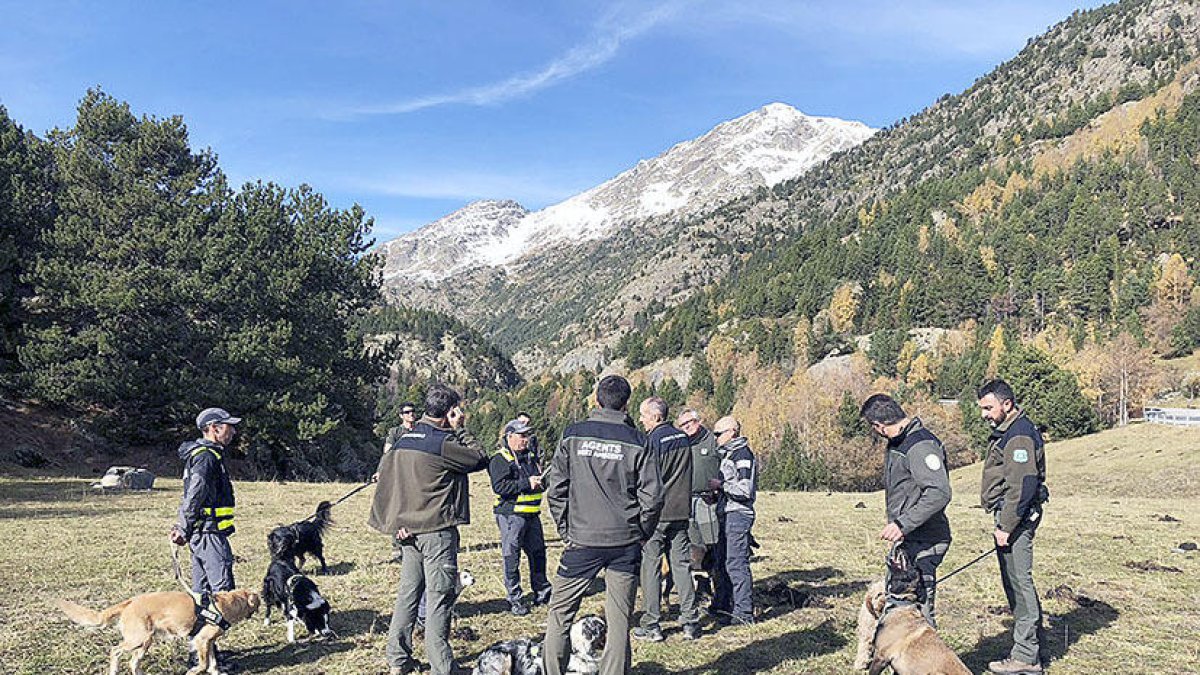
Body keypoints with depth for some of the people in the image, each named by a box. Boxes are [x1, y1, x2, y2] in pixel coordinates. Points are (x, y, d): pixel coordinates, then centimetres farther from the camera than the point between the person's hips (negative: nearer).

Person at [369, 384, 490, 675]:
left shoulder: (404, 439, 8)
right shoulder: (441, 443, -17)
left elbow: (385, 472, 9)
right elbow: (480, 460, -9)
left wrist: (397, 521, 6)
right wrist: (459, 430, -4)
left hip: (409, 529, 8)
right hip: (437, 531, -8)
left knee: (407, 594, 16)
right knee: (439, 599, 0)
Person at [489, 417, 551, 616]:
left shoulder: (529, 456, 15)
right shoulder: (500, 459, -10)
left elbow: (539, 479, 30)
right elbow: (499, 486, -22)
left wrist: (540, 481, 6)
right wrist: (527, 483, -23)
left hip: (532, 515, 8)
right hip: (511, 515, -8)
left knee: (538, 552, 14)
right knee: (511, 557, -1)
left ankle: (542, 592, 27)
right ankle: (515, 599, 9)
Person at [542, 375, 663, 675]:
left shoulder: (573, 435, -1)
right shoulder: (637, 441, -2)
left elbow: (555, 489, -1)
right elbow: (652, 496, -3)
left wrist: (566, 530, 8)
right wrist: (641, 534, 9)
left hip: (582, 540, 0)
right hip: (626, 543, 1)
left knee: (560, 611, 12)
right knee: (619, 620, 8)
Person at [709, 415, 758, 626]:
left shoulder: (743, 455, -13)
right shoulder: (726, 454, 16)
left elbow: (745, 490, -19)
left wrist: (720, 485, -15)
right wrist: (715, 485, 13)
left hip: (738, 515, -10)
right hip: (725, 514, 10)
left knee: (736, 564, -7)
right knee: (722, 562, 15)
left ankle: (744, 612, -2)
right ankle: (722, 606, 25)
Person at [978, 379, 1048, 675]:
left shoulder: (1019, 436, -17)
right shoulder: (1006, 431, 16)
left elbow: (1022, 487, -23)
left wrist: (1006, 527, -21)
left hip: (1017, 518, -11)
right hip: (1009, 517, 11)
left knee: (1019, 582, -5)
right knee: (1014, 582, 16)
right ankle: (1031, 647, 25)